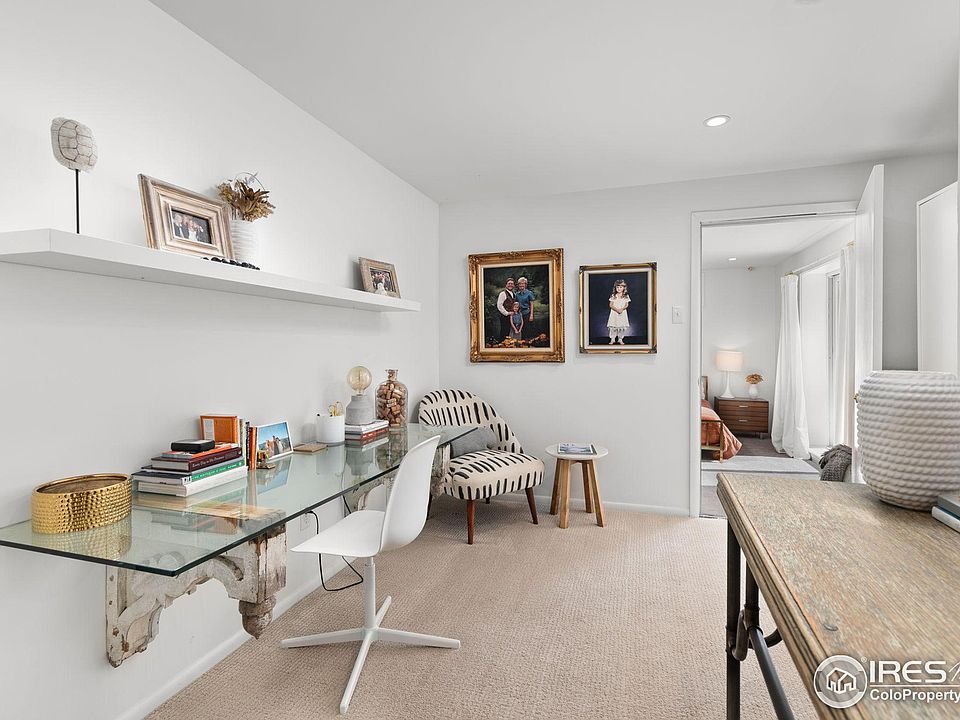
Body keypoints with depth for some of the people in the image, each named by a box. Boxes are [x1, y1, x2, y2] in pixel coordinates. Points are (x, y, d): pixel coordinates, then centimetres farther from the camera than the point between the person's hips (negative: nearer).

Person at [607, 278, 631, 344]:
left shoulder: (626, 296, 4)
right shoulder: (613, 296, 2)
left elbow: (626, 305, 0)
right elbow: (611, 305, -2)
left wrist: (622, 309, -20)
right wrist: (616, 309, -18)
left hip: (623, 313, 1)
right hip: (614, 313, 0)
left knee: (622, 326, 1)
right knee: (613, 326, -1)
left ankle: (620, 339, 13)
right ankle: (612, 339, 9)